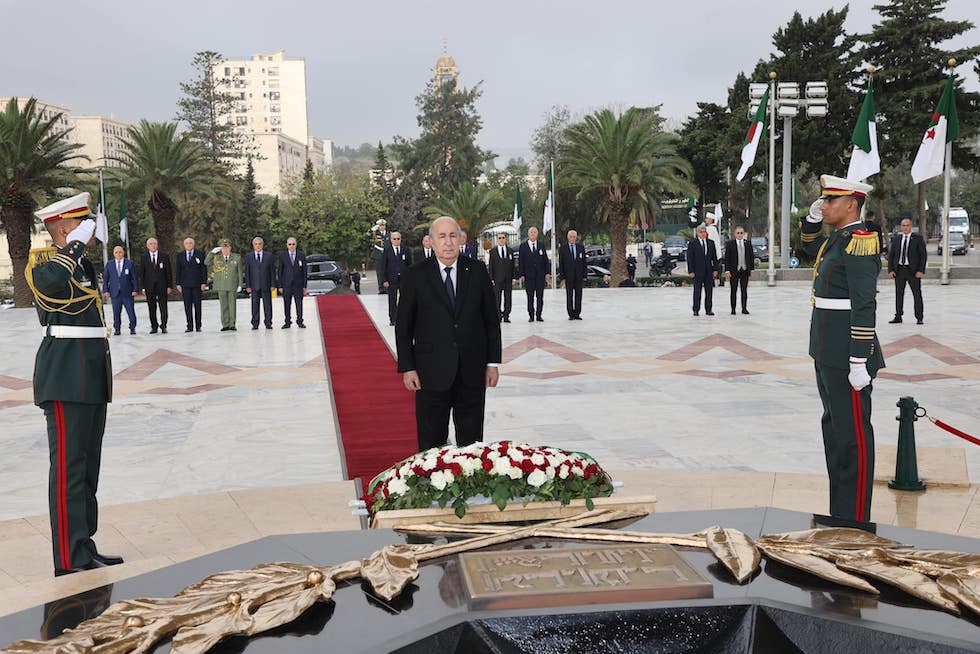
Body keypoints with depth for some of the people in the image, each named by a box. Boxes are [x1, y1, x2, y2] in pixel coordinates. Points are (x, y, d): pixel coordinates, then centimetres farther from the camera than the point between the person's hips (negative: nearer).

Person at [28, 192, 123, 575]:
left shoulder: (81, 264, 18)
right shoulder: (42, 261, -8)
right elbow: (50, 282, -33)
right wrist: (76, 246, -20)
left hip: (91, 377, 9)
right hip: (66, 379, -9)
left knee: (87, 467, 12)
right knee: (68, 467, -7)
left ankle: (85, 549, 21)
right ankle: (70, 561, -3)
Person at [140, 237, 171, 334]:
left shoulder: (164, 257, 6)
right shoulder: (144, 258, 6)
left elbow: (169, 272, 5)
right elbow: (142, 273, 6)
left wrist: (169, 286, -2)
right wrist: (143, 287, -1)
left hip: (162, 286, 0)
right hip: (149, 286, 1)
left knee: (163, 307, -1)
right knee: (151, 308, 3)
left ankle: (163, 326, 6)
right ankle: (154, 327, 10)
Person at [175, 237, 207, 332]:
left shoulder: (200, 254, 3)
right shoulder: (180, 256, 10)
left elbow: (204, 269, 1)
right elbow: (178, 271, 10)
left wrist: (204, 282, -6)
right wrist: (178, 284, 3)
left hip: (197, 284, -2)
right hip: (185, 285, 2)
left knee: (197, 305, 1)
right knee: (187, 306, 1)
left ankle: (198, 326, 6)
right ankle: (190, 326, 5)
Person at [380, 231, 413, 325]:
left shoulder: (406, 250, 7)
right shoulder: (386, 251, 2)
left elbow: (410, 265, 8)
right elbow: (383, 266, 1)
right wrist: (384, 280, -6)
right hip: (391, 280, -1)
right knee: (392, 301, 4)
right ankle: (392, 319, 11)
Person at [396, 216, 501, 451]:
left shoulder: (477, 271, 3)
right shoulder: (415, 276, -2)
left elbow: (491, 319, 6)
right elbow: (403, 326, 0)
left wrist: (493, 362, 3)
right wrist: (407, 368, -5)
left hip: (472, 371, 2)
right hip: (432, 373, -1)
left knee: (472, 442, 11)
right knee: (431, 443, 8)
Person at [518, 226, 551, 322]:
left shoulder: (541, 246, 10)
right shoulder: (523, 246, 3)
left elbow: (546, 260, 8)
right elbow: (520, 261, 0)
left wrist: (547, 272, -2)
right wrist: (521, 274, -7)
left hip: (540, 275, 2)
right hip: (528, 276, -2)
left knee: (540, 297, 3)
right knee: (530, 297, 2)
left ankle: (538, 316, 10)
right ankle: (531, 316, 8)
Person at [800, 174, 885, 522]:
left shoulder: (860, 242, -16)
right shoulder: (837, 239, 13)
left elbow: (864, 307, -21)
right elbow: (809, 246, 36)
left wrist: (859, 363, -24)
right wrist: (813, 217, 16)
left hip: (846, 359, -10)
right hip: (827, 355, 10)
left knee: (853, 437, -3)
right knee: (834, 429, 17)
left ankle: (856, 522, 5)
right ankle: (839, 515, 29)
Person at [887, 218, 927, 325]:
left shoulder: (918, 238, -1)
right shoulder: (896, 239, 8)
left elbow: (923, 255, -3)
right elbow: (891, 255, 9)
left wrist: (921, 271, -11)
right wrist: (890, 270, -1)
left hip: (913, 271, -3)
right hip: (899, 270, 3)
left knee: (917, 294, -1)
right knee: (899, 294, 8)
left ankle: (919, 318, 3)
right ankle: (898, 317, 15)